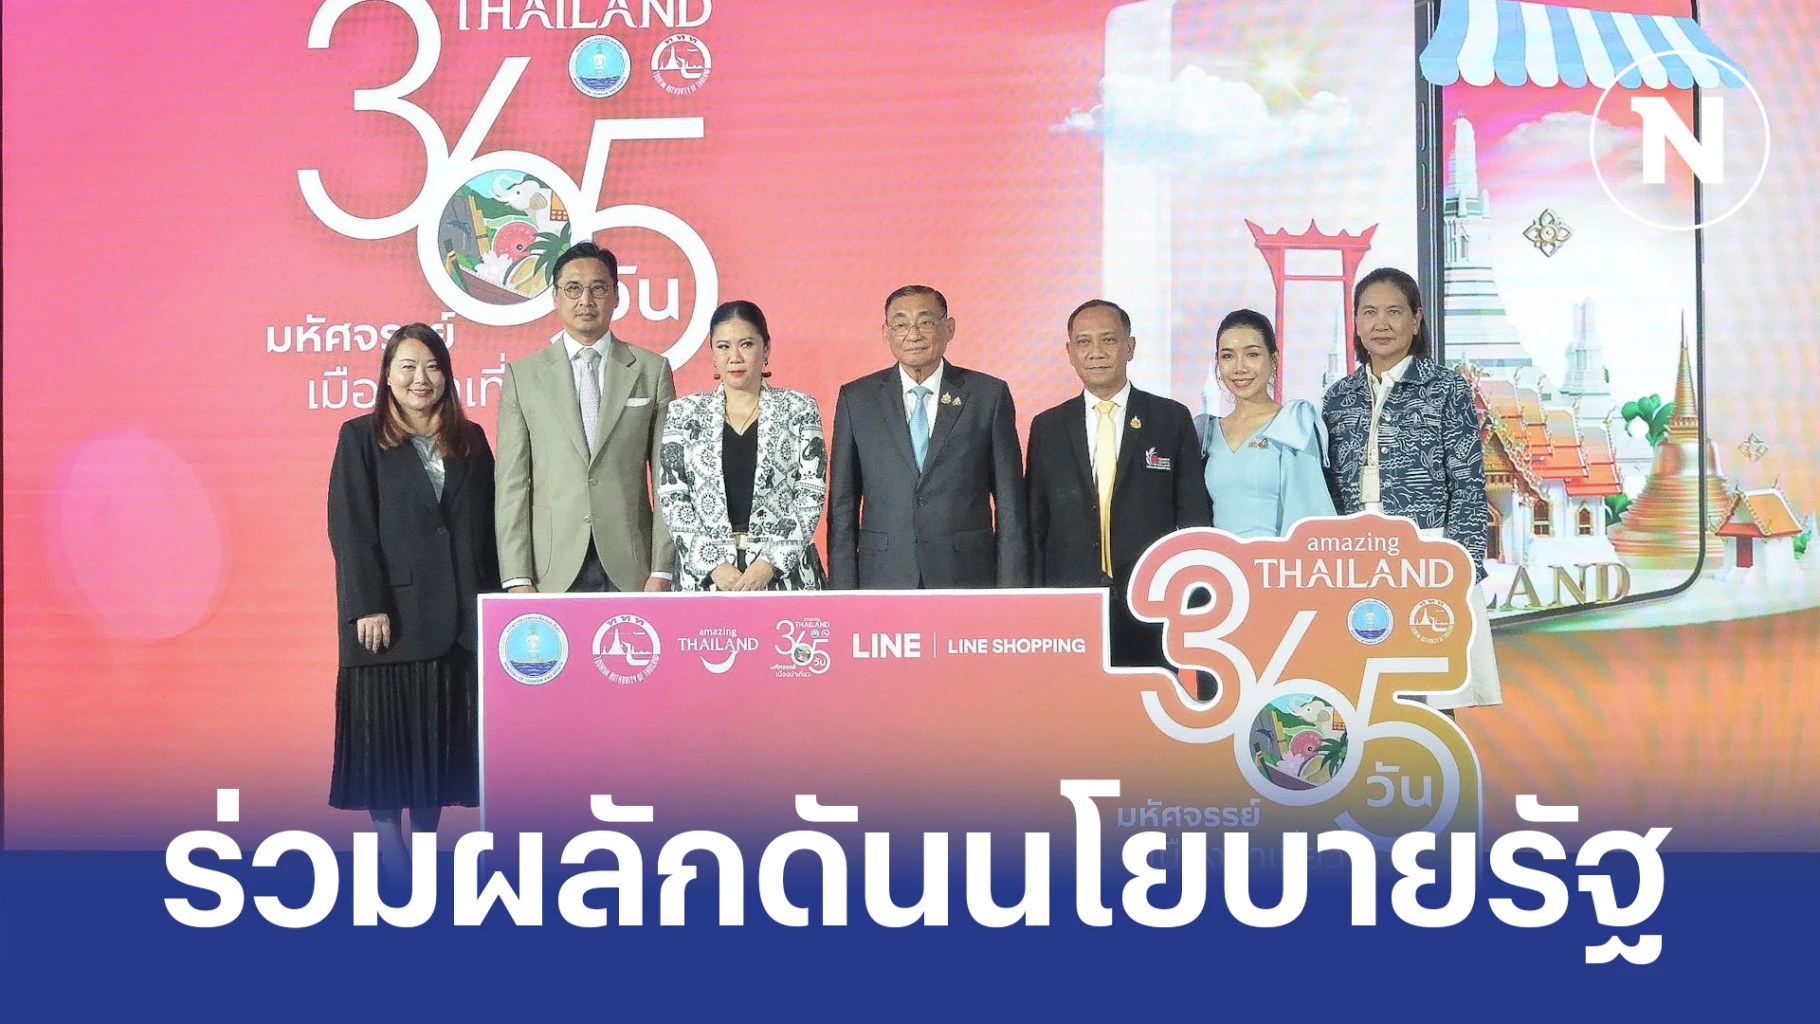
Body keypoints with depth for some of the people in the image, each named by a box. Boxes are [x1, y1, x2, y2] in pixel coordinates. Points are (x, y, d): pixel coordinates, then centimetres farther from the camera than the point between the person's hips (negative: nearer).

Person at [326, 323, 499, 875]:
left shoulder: (470, 440, 12)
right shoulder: (361, 437, 2)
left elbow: (488, 526, 11)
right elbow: (350, 529, -5)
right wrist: (367, 605, -14)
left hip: (459, 615, 3)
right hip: (391, 614, -3)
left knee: (442, 731, 6)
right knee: (386, 728, 0)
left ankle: (425, 840, 15)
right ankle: (389, 845, 8)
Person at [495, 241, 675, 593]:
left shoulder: (652, 370, 8)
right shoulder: (521, 376, 8)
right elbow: (511, 482, 3)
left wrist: (662, 571, -3)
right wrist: (517, 579, -5)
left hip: (630, 570, 0)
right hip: (552, 573, 0)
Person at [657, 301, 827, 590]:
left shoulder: (799, 409, 5)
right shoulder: (685, 413, 8)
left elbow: (811, 495, -1)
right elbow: (671, 497, 3)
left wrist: (770, 563, -11)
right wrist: (714, 564, -8)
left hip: (785, 571, -1)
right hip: (703, 574, 1)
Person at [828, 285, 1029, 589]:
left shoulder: (990, 395, 4)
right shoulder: (856, 399, 6)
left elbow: (1010, 505, 3)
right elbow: (843, 506, 6)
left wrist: (1011, 595, -2)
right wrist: (843, 590, 0)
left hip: (967, 581, 0)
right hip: (883, 581, 1)